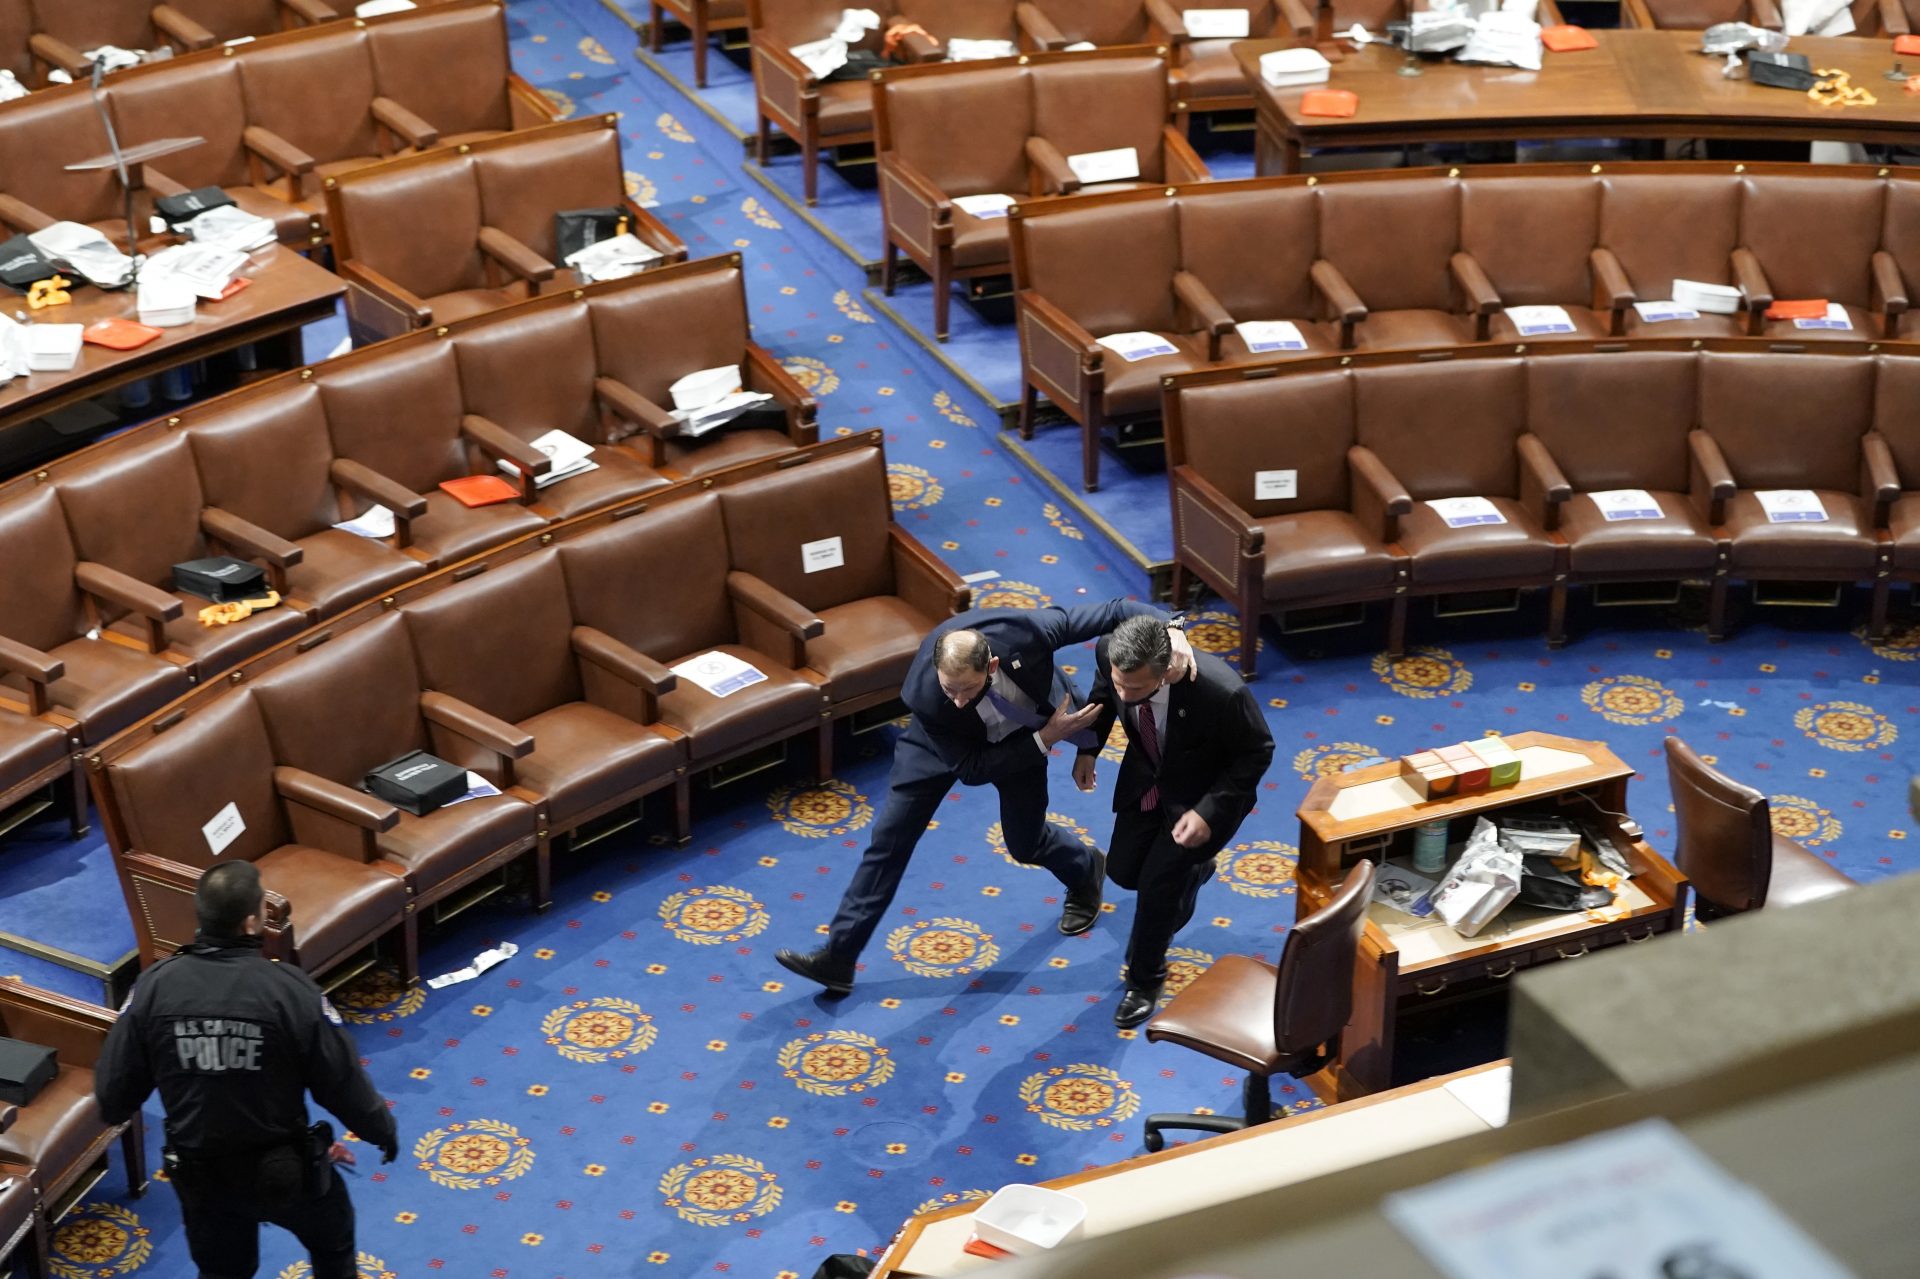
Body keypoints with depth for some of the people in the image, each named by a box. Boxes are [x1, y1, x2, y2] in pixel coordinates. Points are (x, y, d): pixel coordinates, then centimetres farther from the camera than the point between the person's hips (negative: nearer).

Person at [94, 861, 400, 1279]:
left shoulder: (154, 987, -15)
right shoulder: (291, 990, -24)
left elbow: (114, 1089, -5)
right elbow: (343, 1083, -15)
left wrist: (113, 1112, 20)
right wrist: (384, 1131, 5)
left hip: (200, 1176, 3)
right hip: (286, 1169, -2)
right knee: (332, 1243, 28)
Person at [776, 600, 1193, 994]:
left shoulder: (1022, 630, -43)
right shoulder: (924, 695, -41)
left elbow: (1110, 612, -32)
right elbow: (970, 768, -30)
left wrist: (1167, 628, -47)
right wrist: (1047, 739, -37)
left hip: (1020, 737, 1)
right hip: (943, 739, -1)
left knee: (1025, 843, 14)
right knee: (889, 837, 0)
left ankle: (1086, 871, 51)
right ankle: (839, 956, 9)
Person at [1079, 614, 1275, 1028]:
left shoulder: (1221, 692, -42)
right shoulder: (1110, 654, -29)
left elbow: (1257, 752, -22)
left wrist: (1209, 812, -27)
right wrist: (1087, 748, -5)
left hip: (1205, 791, -5)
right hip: (1146, 775, 5)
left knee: (1158, 881, -5)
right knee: (1123, 870, 13)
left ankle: (1145, 978, 23)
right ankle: (1191, 869, 48)